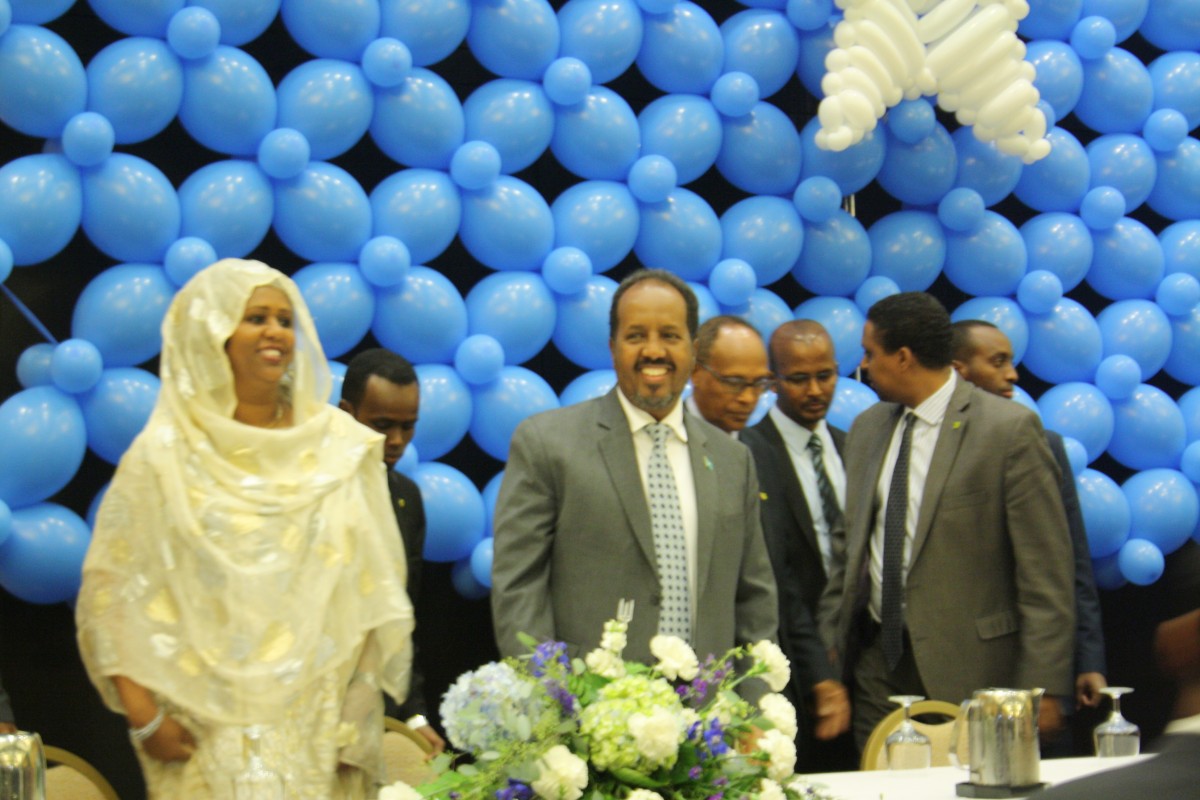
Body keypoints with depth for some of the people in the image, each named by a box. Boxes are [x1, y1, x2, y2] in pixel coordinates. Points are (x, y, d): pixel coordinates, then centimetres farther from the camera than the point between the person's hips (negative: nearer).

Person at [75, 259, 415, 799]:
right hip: (209, 731, -2)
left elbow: (373, 587, 6)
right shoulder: (164, 455, -1)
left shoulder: (339, 444, 4)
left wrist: (358, 712, 1)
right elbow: (110, 591, -1)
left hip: (322, 728, 2)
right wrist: (144, 716, -7)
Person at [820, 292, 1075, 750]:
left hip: (969, 670, -5)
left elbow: (1047, 570, -11)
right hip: (878, 662, 6)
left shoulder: (1010, 429, -9)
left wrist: (1040, 688, -14)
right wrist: (830, 645, 11)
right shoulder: (866, 429, 12)